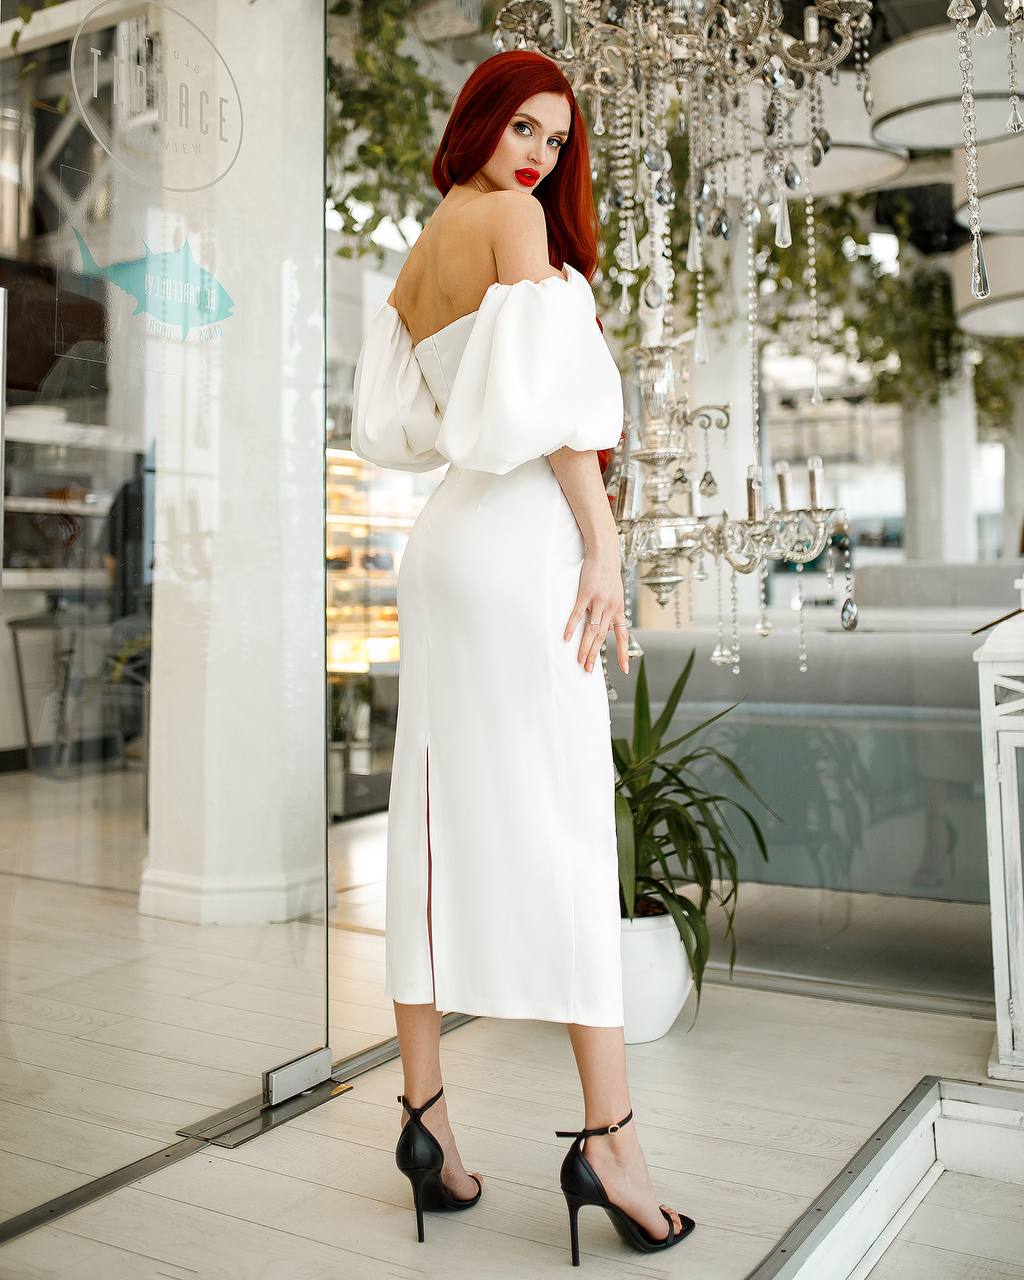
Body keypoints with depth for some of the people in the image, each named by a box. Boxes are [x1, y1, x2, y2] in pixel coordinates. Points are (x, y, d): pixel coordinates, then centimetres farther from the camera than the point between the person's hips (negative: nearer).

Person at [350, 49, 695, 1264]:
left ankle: (423, 1109, 13)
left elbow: (395, 422, 19)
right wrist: (603, 542, -11)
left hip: (443, 538, 8)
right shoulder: (513, 220, -2)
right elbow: (549, 391, -11)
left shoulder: (417, 256, 21)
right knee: (563, 823, -7)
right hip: (524, 537, -8)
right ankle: (607, 1135, 0)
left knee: (444, 820, 6)